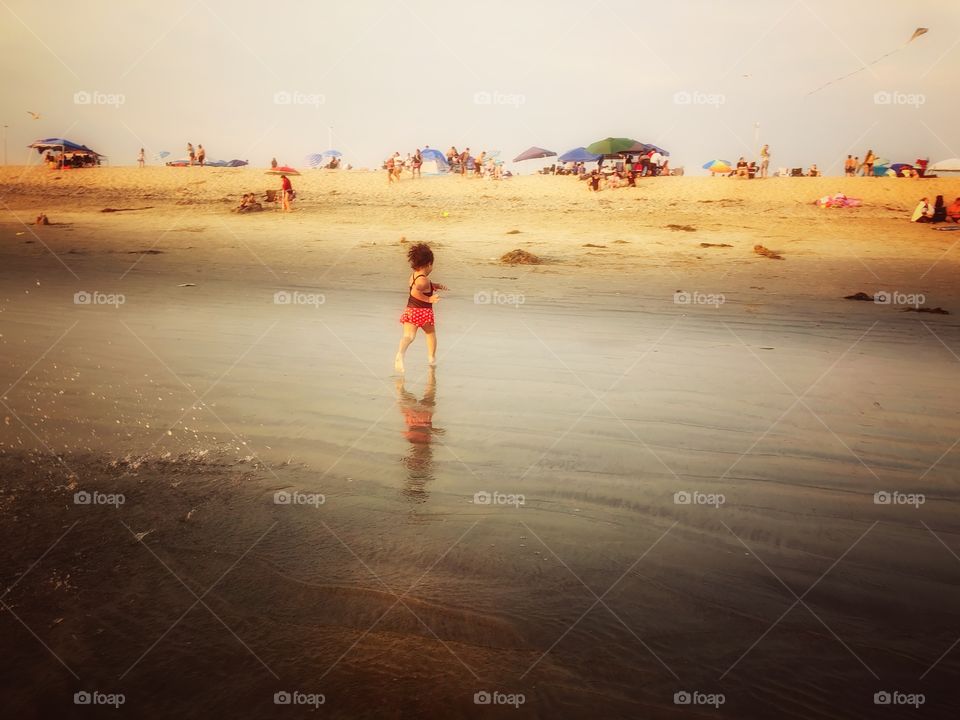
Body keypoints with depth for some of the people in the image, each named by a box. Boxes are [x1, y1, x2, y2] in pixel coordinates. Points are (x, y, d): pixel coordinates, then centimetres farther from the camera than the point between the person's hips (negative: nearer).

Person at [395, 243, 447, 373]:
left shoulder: (413, 275, 8)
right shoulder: (423, 280, -19)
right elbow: (415, 292, -35)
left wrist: (438, 285, 23)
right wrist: (428, 299, -26)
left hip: (410, 310, 5)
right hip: (423, 312, -5)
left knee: (408, 335, -8)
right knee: (431, 333, 21)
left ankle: (400, 354, -36)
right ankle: (432, 358, 30)